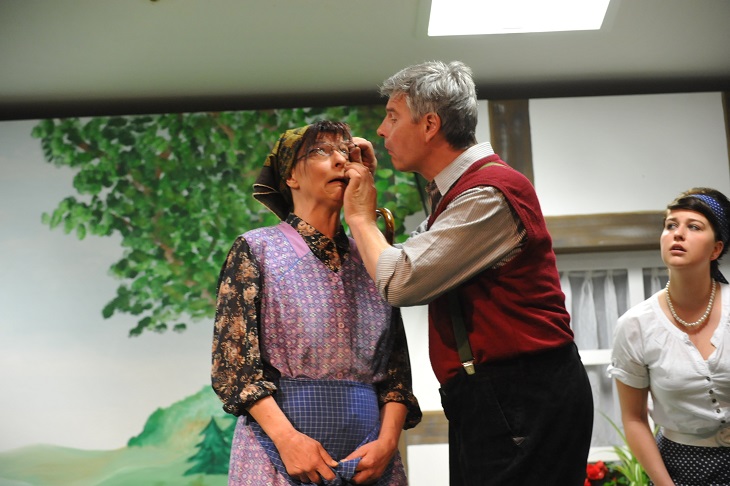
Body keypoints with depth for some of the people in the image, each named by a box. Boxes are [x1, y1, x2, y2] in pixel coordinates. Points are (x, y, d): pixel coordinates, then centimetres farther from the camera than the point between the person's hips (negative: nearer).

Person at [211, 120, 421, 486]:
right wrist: (287, 437, -17)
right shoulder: (256, 249, 2)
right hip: (280, 449, -3)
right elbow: (232, 360, -6)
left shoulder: (371, 262, 11)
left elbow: (397, 366, 7)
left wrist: (387, 441, -8)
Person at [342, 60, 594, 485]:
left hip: (522, 400, -10)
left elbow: (400, 282, -19)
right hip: (490, 400, 10)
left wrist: (360, 217, -3)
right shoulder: (462, 189, 17)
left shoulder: (491, 192, -15)